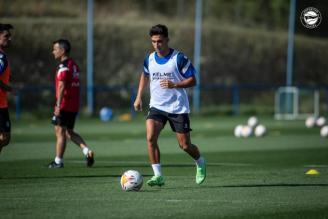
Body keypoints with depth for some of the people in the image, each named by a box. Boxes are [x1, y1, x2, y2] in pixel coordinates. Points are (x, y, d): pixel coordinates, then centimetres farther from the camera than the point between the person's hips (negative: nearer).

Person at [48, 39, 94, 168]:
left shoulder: (64, 67, -14)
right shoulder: (74, 65, 14)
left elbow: (62, 86, -21)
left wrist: (58, 105, -23)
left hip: (65, 105, -9)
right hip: (74, 105, 9)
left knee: (60, 131, -1)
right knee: (69, 132, 16)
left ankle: (58, 161, 3)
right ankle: (86, 151, 2)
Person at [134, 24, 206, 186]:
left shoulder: (179, 58, -12)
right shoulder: (149, 59, 2)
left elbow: (192, 80, -10)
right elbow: (145, 76, 23)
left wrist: (174, 85, -26)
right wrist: (139, 97, 17)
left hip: (178, 108, -3)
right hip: (157, 106, 3)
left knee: (185, 145, 2)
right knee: (150, 137, -20)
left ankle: (200, 163, 35)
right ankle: (158, 176, -14)